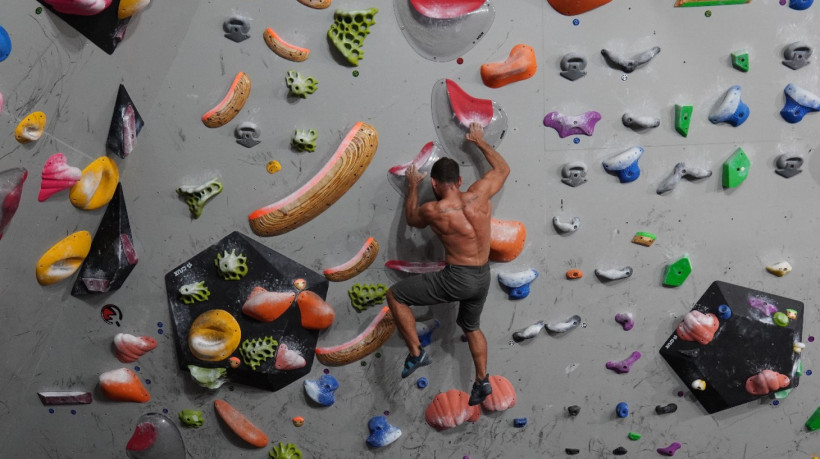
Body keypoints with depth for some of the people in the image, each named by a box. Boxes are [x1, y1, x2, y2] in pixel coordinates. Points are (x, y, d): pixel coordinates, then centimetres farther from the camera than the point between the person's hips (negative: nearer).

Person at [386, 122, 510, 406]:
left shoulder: (433, 211, -15)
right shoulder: (479, 194, -5)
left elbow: (411, 218, 11)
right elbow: (503, 169, 15)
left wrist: (412, 186, 24)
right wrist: (480, 141, 25)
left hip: (457, 278, -6)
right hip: (483, 277, 6)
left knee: (395, 295, 7)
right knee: (471, 327, 32)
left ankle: (416, 353, 5)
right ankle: (482, 381, 33)